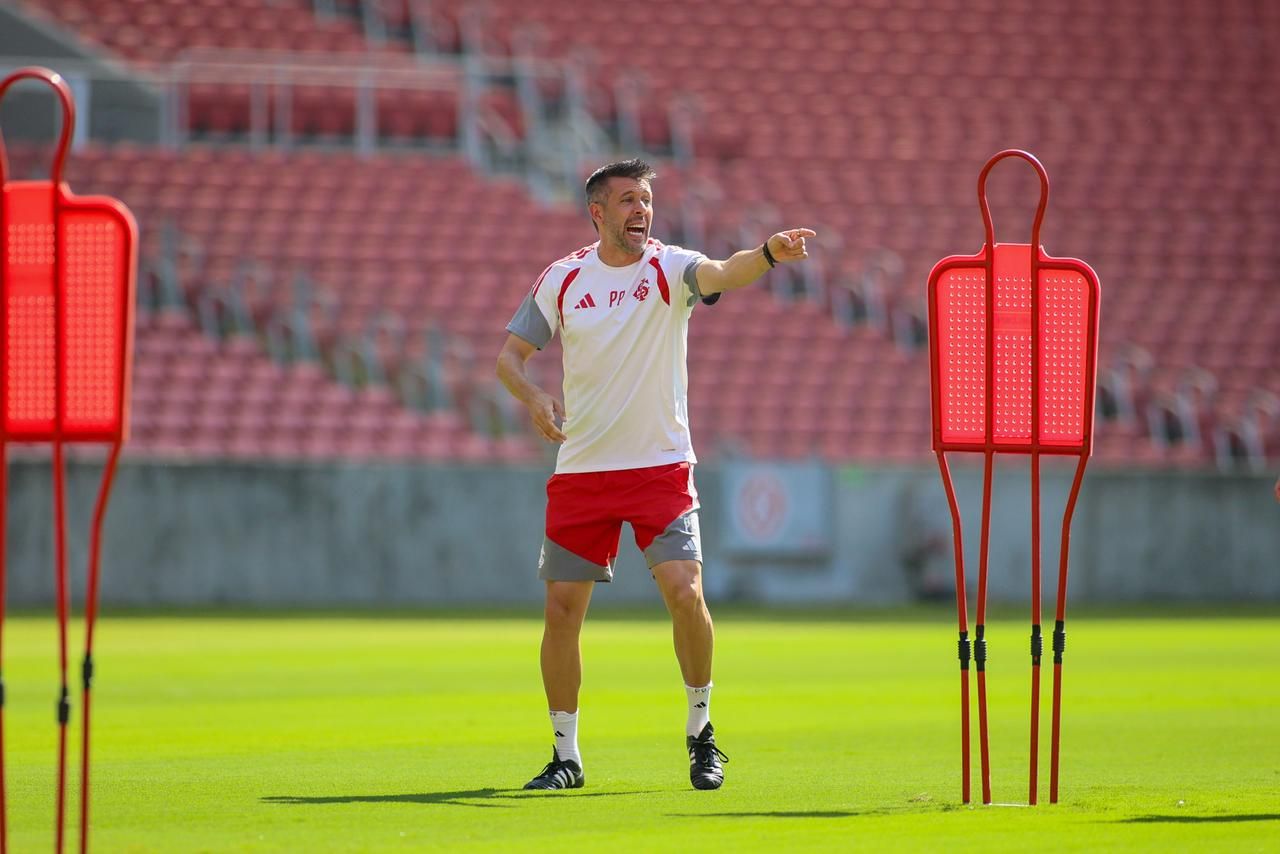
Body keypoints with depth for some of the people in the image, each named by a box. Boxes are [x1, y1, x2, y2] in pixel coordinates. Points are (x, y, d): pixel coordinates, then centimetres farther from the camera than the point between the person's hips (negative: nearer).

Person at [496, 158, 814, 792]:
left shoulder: (670, 268, -4)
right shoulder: (561, 280, 2)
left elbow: (723, 274, -25)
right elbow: (509, 354, 7)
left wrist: (769, 254, -47)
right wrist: (533, 397, -15)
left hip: (660, 466, -2)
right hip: (580, 471, 2)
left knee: (684, 591, -15)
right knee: (562, 609, 0)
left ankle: (701, 733, 6)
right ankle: (566, 755, 14)